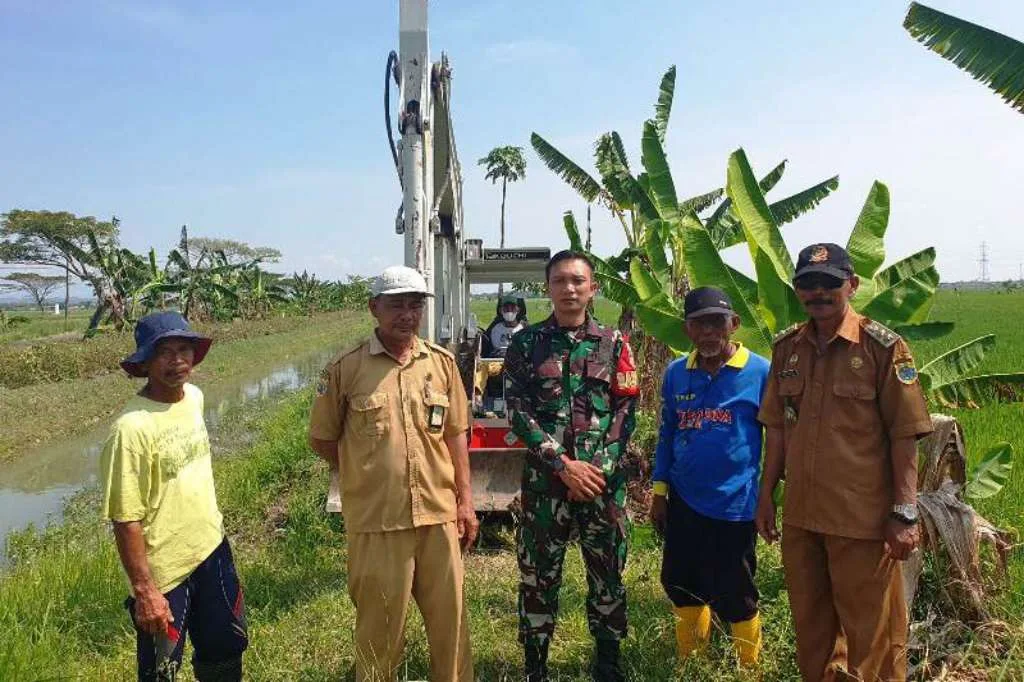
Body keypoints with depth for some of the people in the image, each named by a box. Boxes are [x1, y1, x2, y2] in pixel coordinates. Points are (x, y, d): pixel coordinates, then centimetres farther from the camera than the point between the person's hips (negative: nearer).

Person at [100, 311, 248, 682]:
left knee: (225, 651, 22)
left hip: (212, 549, 6)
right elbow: (126, 520, -20)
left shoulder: (194, 396, -3)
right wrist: (144, 590, -17)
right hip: (164, 571, -6)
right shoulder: (132, 427, -25)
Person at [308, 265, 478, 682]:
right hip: (376, 521, -3)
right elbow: (322, 439, 3)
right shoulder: (345, 368, -6)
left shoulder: (442, 362, 3)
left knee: (450, 618, 15)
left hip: (439, 515, 3)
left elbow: (455, 435, 8)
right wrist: (370, 476, 4)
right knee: (381, 625, 12)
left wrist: (465, 500, 6)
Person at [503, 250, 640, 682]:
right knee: (538, 575, 7)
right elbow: (519, 412, -5)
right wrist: (563, 464, -14)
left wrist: (598, 467, -11)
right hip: (544, 478, -1)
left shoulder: (614, 343, 5)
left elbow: (626, 411, 0)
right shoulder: (526, 344, 2)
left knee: (608, 572, 11)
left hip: (604, 479, 1)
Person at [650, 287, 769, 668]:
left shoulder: (760, 372, -10)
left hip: (735, 504, -4)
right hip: (683, 501, 5)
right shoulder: (676, 373, 2)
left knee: (732, 594, 9)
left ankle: (750, 668, 35)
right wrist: (659, 491, 9)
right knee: (680, 584, 17)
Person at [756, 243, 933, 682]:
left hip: (863, 518, -4)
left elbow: (904, 436, -9)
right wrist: (766, 496, 8)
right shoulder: (786, 348, 4)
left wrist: (905, 513, -13)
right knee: (810, 624, 20)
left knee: (871, 630, 10)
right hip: (800, 515, 5)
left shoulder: (883, 347, -9)